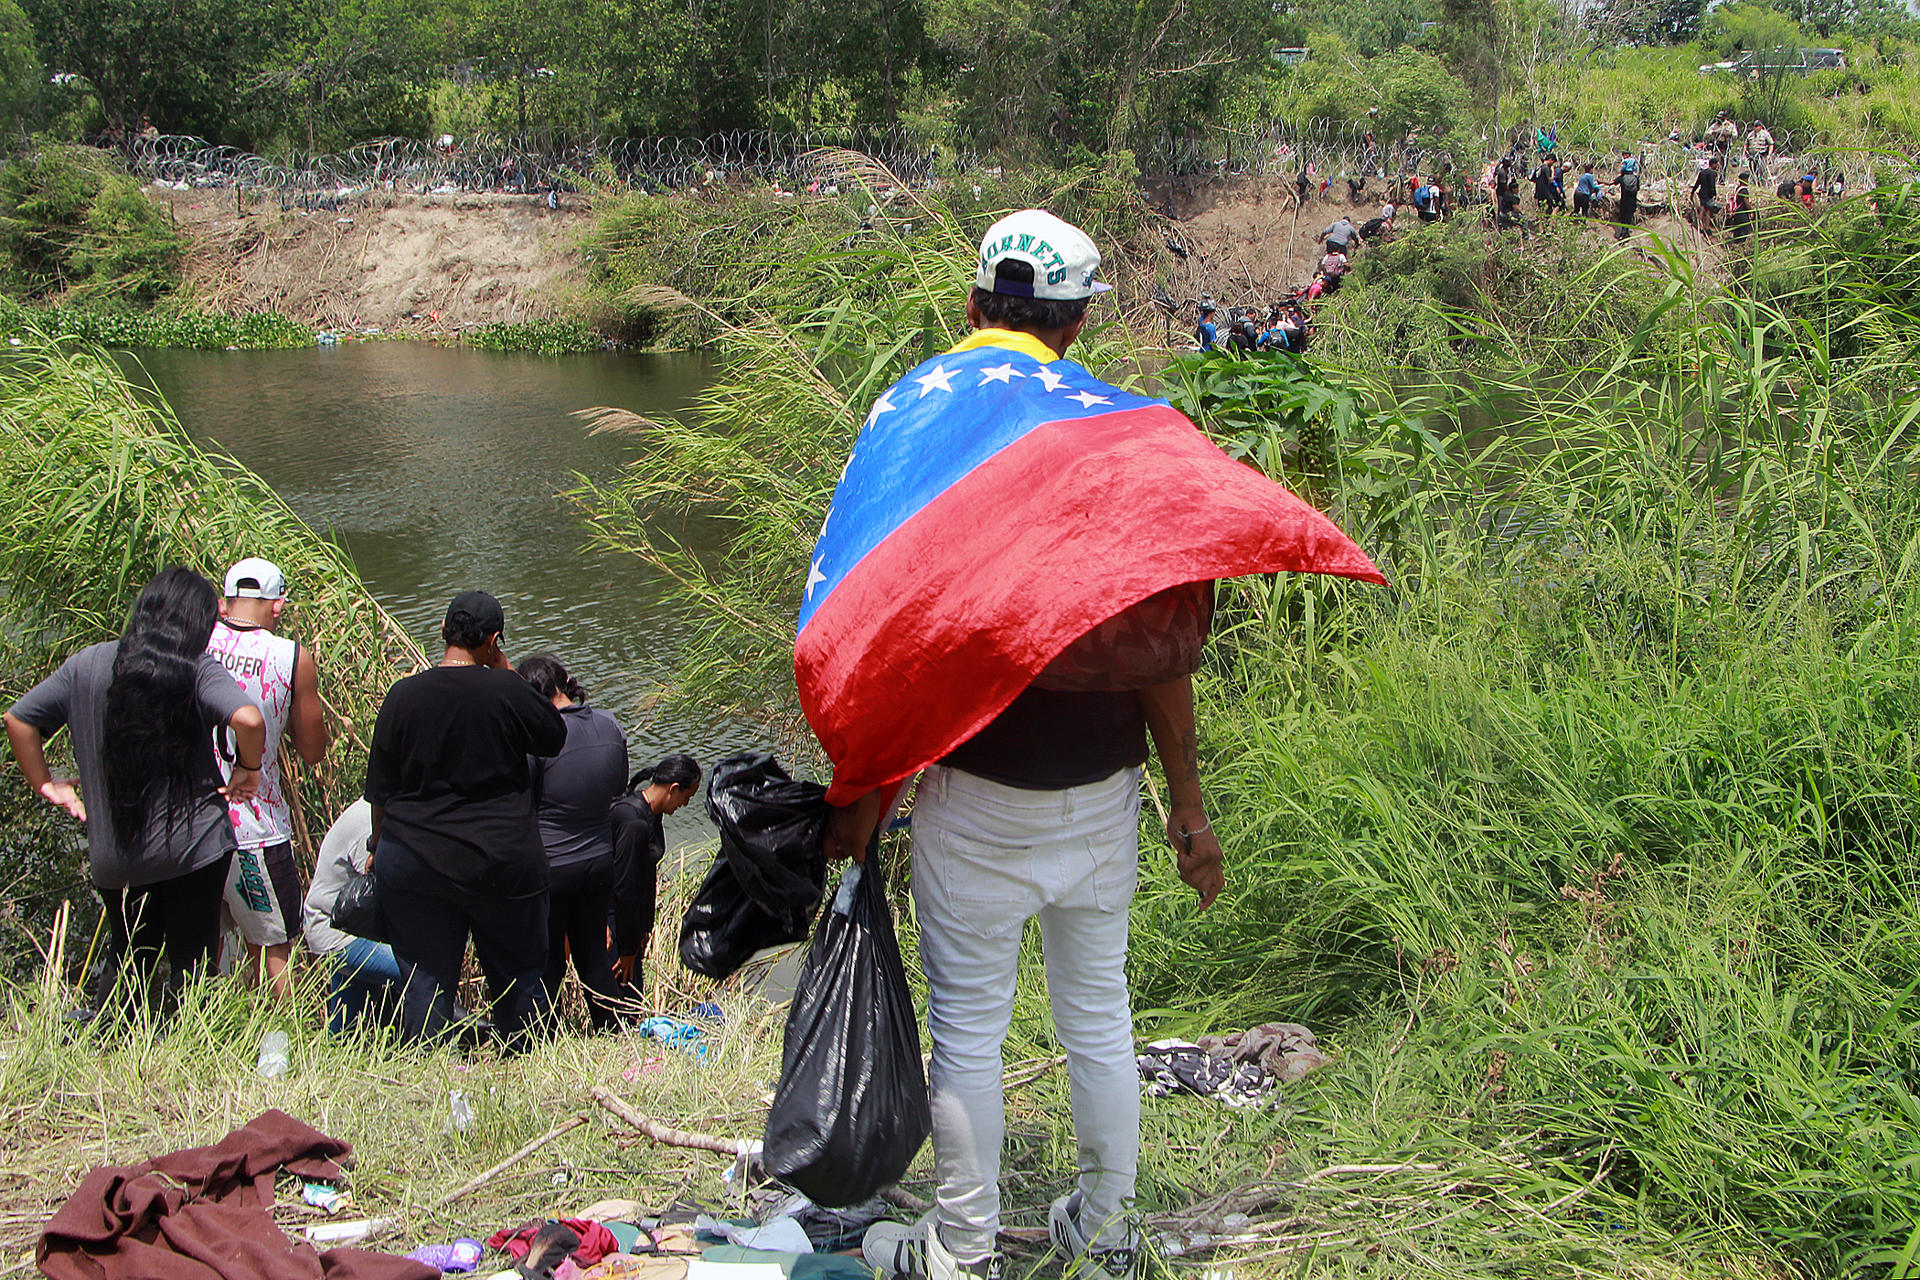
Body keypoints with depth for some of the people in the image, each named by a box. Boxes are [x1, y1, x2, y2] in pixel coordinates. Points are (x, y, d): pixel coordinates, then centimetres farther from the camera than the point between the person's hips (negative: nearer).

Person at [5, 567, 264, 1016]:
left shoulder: (87, 665, 5)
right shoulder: (199, 670, -9)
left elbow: (18, 719, 10)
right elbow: (249, 720, -25)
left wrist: (45, 784, 17)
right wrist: (247, 770, -7)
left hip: (112, 856, 4)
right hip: (192, 845, -4)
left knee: (128, 958, 21)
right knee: (190, 962, 7)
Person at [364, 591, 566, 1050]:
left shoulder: (403, 695, -3)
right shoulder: (506, 690, -10)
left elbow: (379, 792, 4)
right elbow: (554, 736, 8)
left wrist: (380, 850, 19)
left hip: (414, 862, 2)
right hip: (502, 862, -1)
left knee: (424, 980, 9)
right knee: (520, 977, 14)